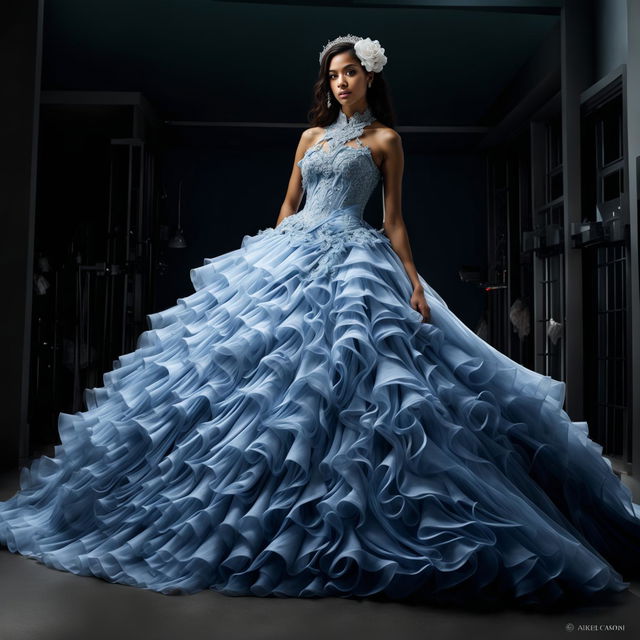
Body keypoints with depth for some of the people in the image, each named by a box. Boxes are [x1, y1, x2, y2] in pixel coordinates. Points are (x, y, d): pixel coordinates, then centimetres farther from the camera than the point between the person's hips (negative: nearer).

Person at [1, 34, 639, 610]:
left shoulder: (384, 139, 10)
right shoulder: (312, 135, 21)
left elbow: (393, 219, 4)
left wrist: (413, 280, -7)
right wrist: (266, 255, 12)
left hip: (352, 261, -5)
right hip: (287, 255, 5)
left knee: (337, 376, -14)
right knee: (267, 367, -2)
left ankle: (342, 531, 0)